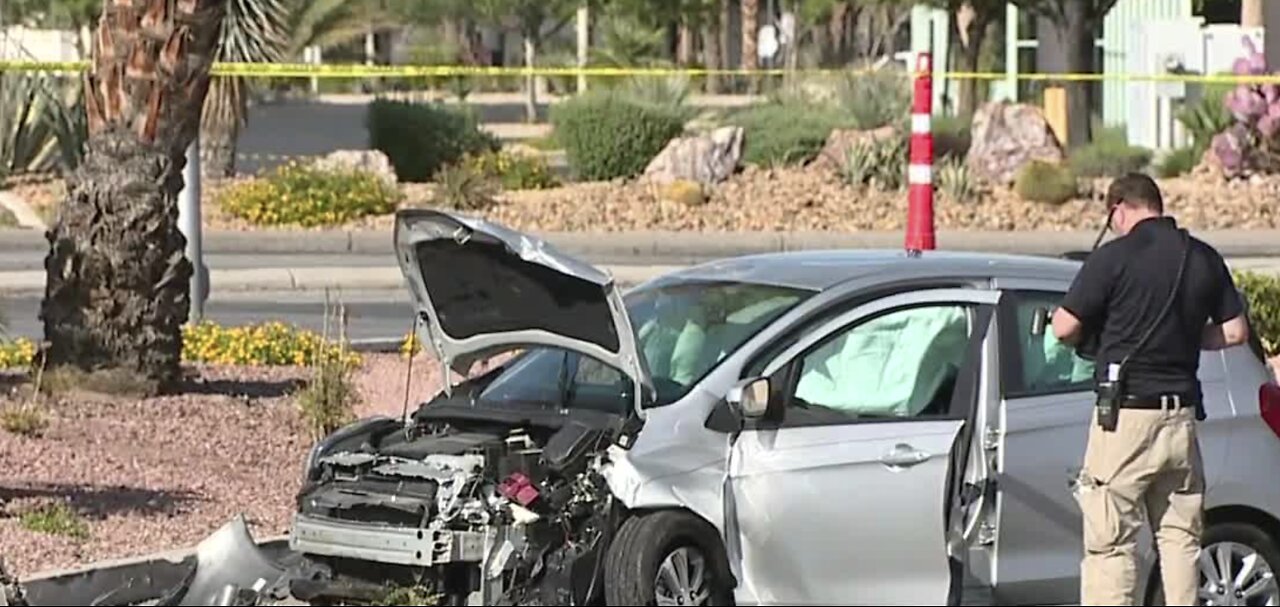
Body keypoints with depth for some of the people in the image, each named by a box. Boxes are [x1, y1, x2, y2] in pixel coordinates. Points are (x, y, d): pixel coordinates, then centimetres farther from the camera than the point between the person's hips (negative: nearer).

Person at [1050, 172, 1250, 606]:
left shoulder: (1115, 257, -10)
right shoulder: (1205, 259, 7)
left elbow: (1064, 327, -10)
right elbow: (1234, 331, 12)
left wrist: (1091, 336, 11)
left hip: (1127, 413, -5)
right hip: (1182, 416, 5)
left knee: (1110, 542, -2)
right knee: (1180, 538, 12)